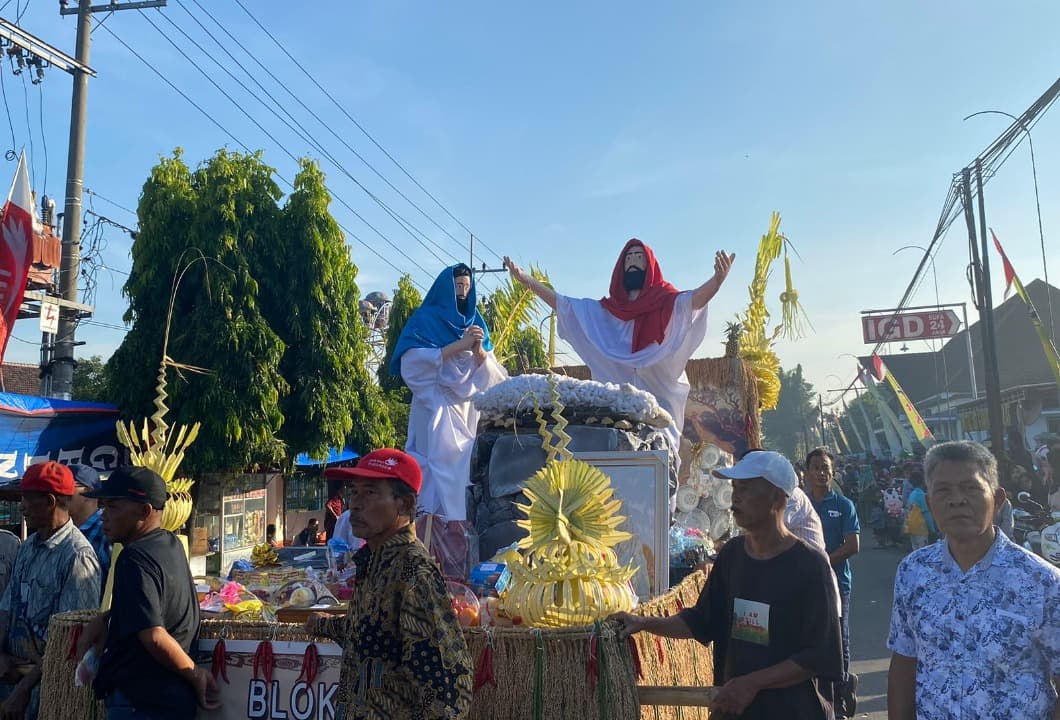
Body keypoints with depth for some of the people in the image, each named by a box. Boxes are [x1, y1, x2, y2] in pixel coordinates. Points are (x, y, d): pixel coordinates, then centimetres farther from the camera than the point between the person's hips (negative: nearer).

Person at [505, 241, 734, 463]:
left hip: (658, 398, -3)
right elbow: (563, 304, 17)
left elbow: (695, 299, -15)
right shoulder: (604, 310, 16)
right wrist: (526, 279, 13)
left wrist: (717, 279, -37)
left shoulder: (666, 303, 4)